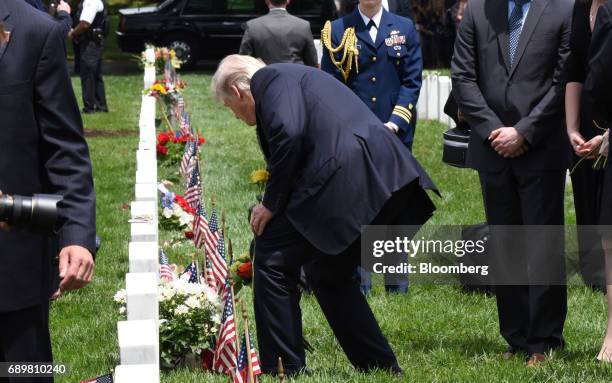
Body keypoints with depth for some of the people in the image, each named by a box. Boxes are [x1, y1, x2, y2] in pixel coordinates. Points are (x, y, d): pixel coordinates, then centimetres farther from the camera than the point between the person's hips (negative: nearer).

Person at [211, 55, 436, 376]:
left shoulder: (269, 78, 4)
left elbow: (288, 133, -15)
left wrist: (272, 203, -7)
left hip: (341, 179, -10)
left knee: (274, 263, 2)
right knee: (329, 275, 24)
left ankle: (284, 370, 5)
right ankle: (382, 368, 27)